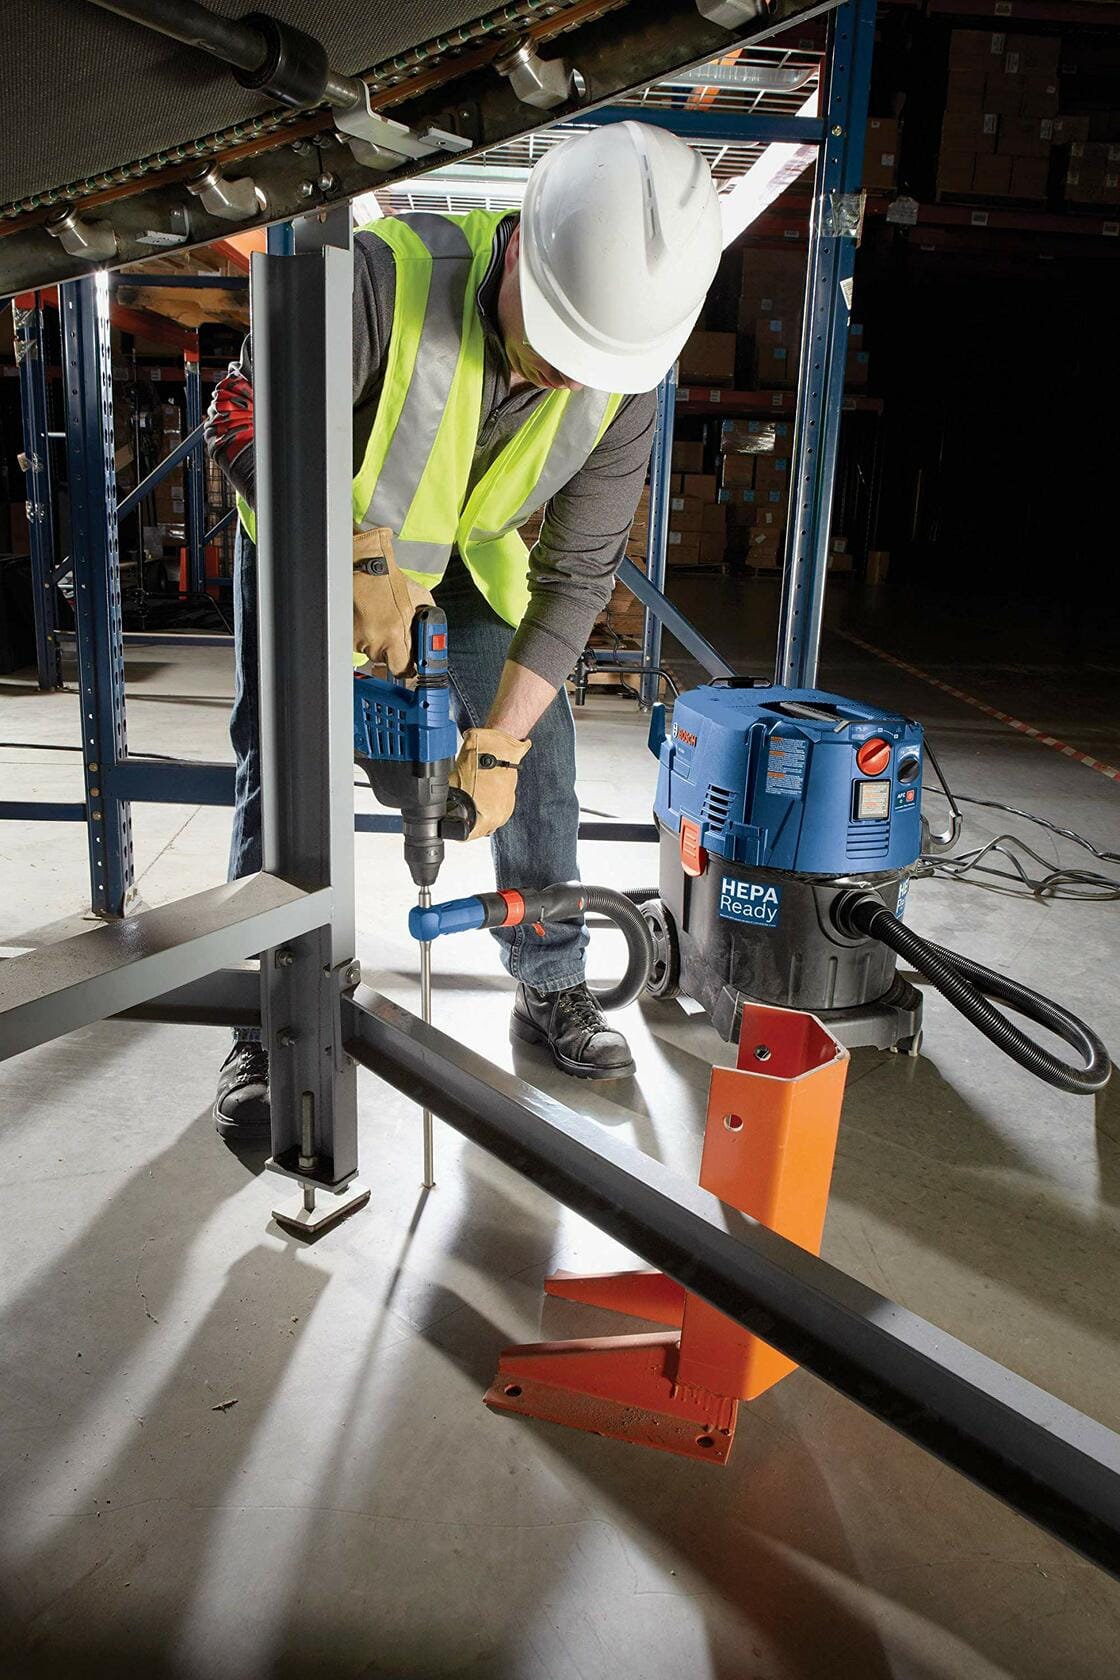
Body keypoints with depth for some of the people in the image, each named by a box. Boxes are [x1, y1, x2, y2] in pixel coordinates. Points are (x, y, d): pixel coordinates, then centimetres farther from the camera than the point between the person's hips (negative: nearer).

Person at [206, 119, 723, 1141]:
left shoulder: (623, 377, -24)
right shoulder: (387, 278, -37)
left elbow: (577, 572, -19)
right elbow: (245, 424, -29)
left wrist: (498, 745, -23)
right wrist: (360, 561, -40)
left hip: (469, 551, 3)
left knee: (538, 747, -1)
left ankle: (551, 988, 17)